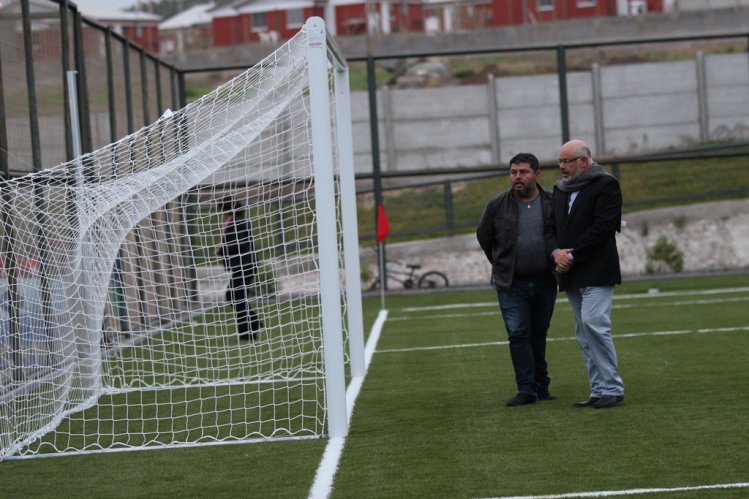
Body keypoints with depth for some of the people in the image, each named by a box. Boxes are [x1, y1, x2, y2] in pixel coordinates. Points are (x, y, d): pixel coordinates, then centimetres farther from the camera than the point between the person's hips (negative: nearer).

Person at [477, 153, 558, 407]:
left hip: (545, 282, 1)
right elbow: (484, 236, 11)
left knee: (539, 335, 12)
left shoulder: (554, 203, -3)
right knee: (518, 335, -6)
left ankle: (541, 386, 20)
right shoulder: (497, 205, -4)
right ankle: (526, 389, -4)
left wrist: (557, 263, 7)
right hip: (512, 284, -1)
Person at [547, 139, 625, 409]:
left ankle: (612, 389, -9)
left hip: (596, 271, -8)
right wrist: (556, 251, -7)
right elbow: (551, 227, 14)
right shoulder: (560, 190, 17)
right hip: (572, 274, 8)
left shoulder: (605, 184, -5)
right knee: (585, 334, 7)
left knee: (594, 324, -16)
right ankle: (599, 391, 11)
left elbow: (602, 226, -15)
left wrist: (573, 255, -16)